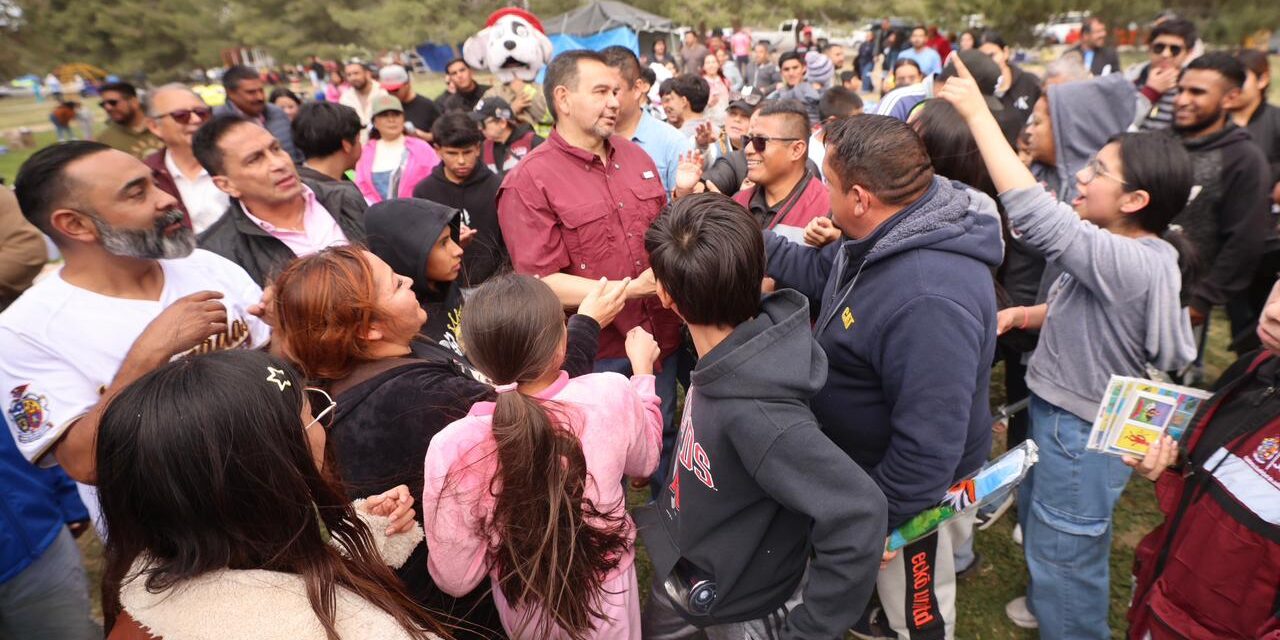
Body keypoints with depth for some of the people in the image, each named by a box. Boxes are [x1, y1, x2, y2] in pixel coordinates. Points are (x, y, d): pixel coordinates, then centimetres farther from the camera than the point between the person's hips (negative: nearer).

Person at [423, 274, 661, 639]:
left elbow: (455, 578, -16)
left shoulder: (453, 449, -29)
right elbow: (644, 461, -2)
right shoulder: (611, 394, -26)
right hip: (608, 598, 0)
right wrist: (642, 369, 7)